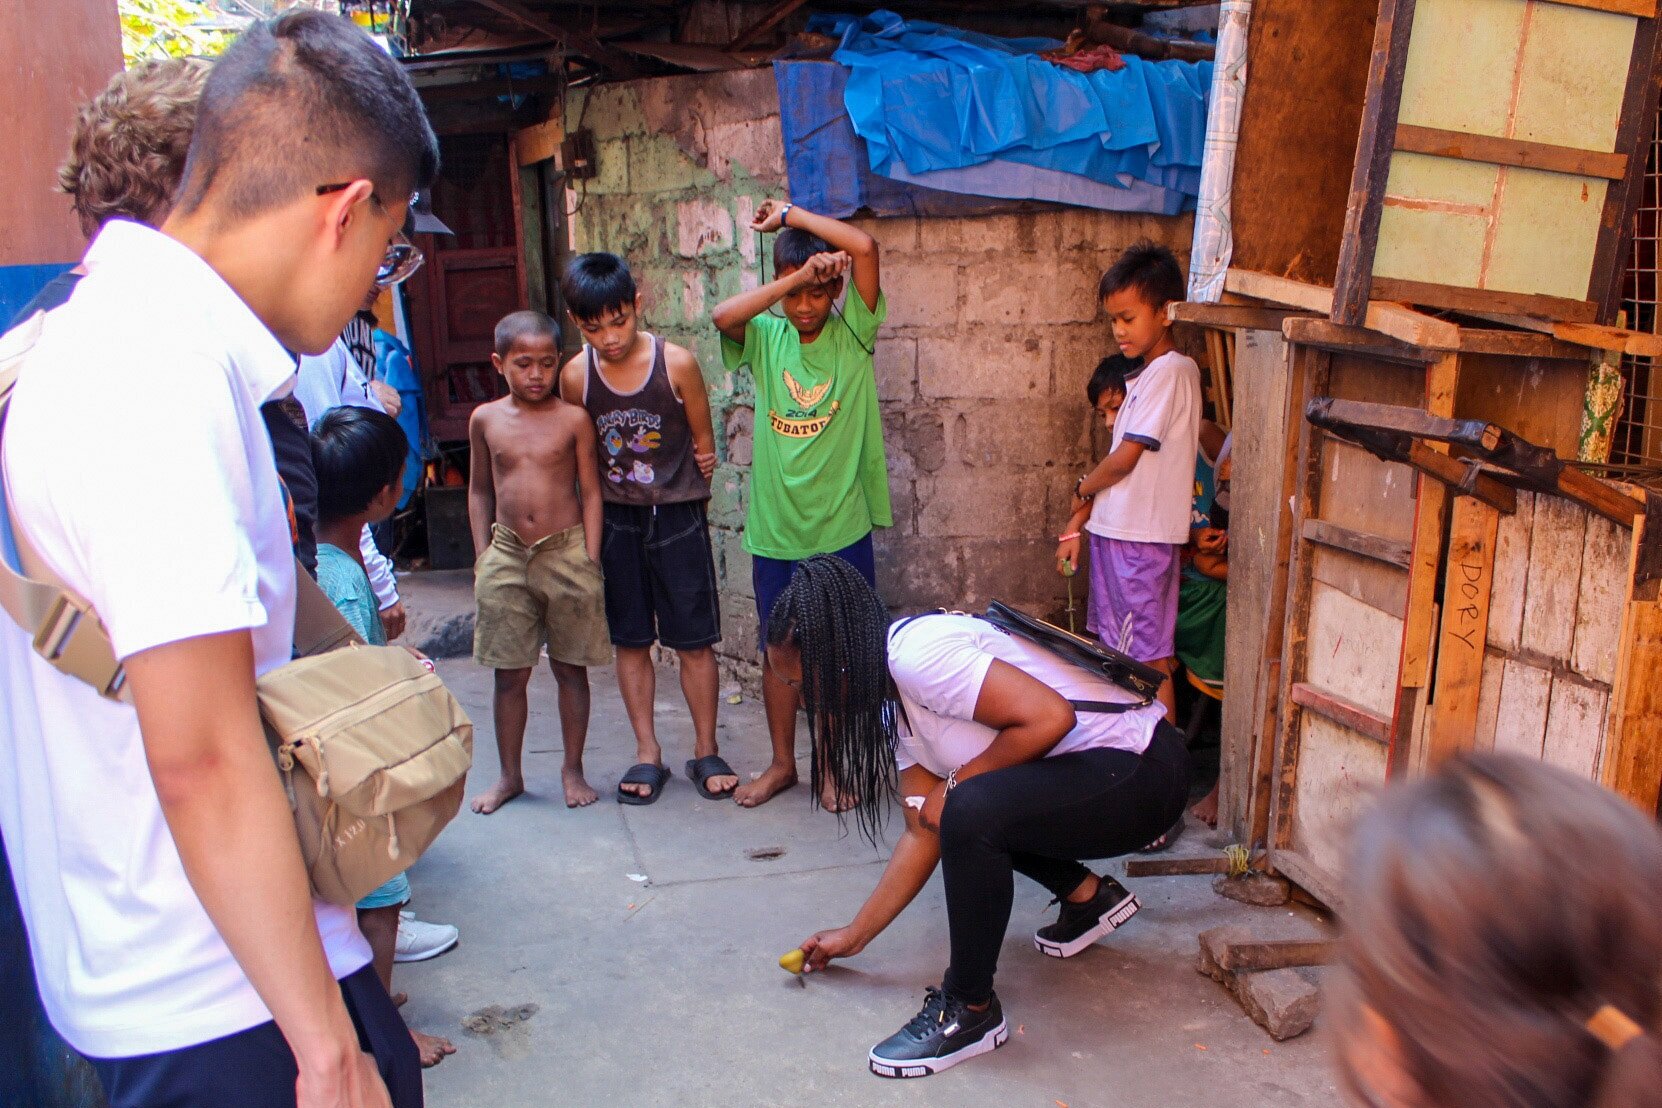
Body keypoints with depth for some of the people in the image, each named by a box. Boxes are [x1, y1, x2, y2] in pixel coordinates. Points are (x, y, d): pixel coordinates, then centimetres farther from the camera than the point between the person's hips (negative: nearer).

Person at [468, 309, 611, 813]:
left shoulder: (573, 419, -3)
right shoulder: (485, 419, 4)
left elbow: (590, 491, 0)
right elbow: (479, 490, 13)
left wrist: (590, 560, -5)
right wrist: (482, 555, 8)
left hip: (566, 550, -2)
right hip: (506, 553, 2)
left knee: (570, 668, 7)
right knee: (509, 673, 8)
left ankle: (573, 770, 21)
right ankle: (510, 775, 22)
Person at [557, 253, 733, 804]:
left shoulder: (677, 363, -13)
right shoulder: (576, 376, -6)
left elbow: (703, 443, -1)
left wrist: (680, 494, 5)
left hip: (677, 517, -2)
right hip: (615, 520, 2)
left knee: (693, 640, 3)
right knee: (630, 640, 9)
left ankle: (706, 752, 17)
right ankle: (647, 754, 21)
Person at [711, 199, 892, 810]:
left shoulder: (852, 334, -3)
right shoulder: (765, 337, 2)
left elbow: (864, 246, -16)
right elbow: (724, 314, -20)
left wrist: (790, 215, -9)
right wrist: (794, 278, -22)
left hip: (842, 529, -2)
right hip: (774, 529, 2)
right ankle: (782, 763, 30)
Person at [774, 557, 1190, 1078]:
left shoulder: (915, 651, -22)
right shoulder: (894, 701, 7)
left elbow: (1050, 716, -29)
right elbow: (924, 832, 11)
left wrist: (957, 783, -16)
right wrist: (854, 935, 15)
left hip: (1141, 769, -10)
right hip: (1091, 774, 10)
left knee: (971, 809, -30)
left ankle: (970, 1012, -11)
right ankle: (1087, 896, 25)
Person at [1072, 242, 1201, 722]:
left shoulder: (1170, 371, -14)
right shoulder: (1149, 373, 16)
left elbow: (1125, 458, -16)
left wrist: (1083, 488, 0)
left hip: (1140, 535, -10)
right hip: (1117, 529, 10)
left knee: (1149, 656, -4)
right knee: (1121, 649, 16)